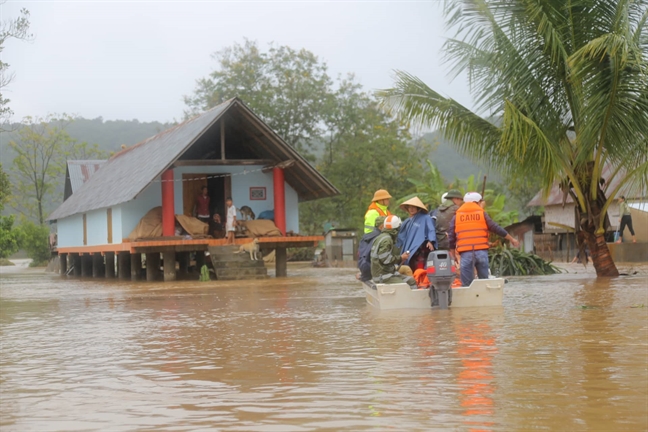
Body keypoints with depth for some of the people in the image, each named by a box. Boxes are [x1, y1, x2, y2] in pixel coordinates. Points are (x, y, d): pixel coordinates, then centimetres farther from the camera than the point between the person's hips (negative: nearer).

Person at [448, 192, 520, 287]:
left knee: (466, 284, 1)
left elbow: (451, 237, 8)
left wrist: (452, 255, 14)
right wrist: (511, 239, 19)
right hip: (481, 251, 0)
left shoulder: (457, 216, 11)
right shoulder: (482, 213, 7)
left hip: (465, 253, 0)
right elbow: (496, 228, 8)